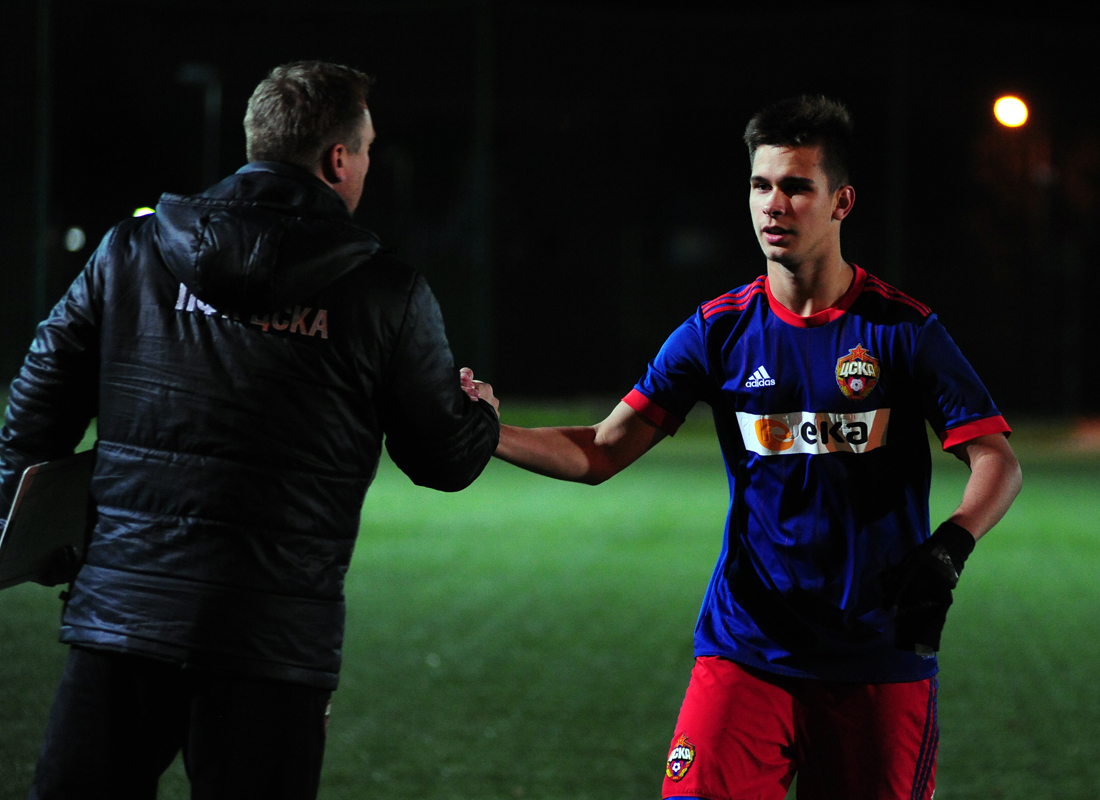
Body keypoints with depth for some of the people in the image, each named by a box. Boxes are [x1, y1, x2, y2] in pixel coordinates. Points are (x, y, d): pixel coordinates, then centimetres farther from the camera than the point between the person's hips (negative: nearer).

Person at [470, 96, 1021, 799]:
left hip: (879, 660, -1)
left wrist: (947, 549, -24)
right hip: (747, 653, 1)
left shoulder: (903, 330, -2)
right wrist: (486, 433, -12)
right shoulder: (720, 331, 4)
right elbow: (600, 454, 3)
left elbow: (997, 461, -5)